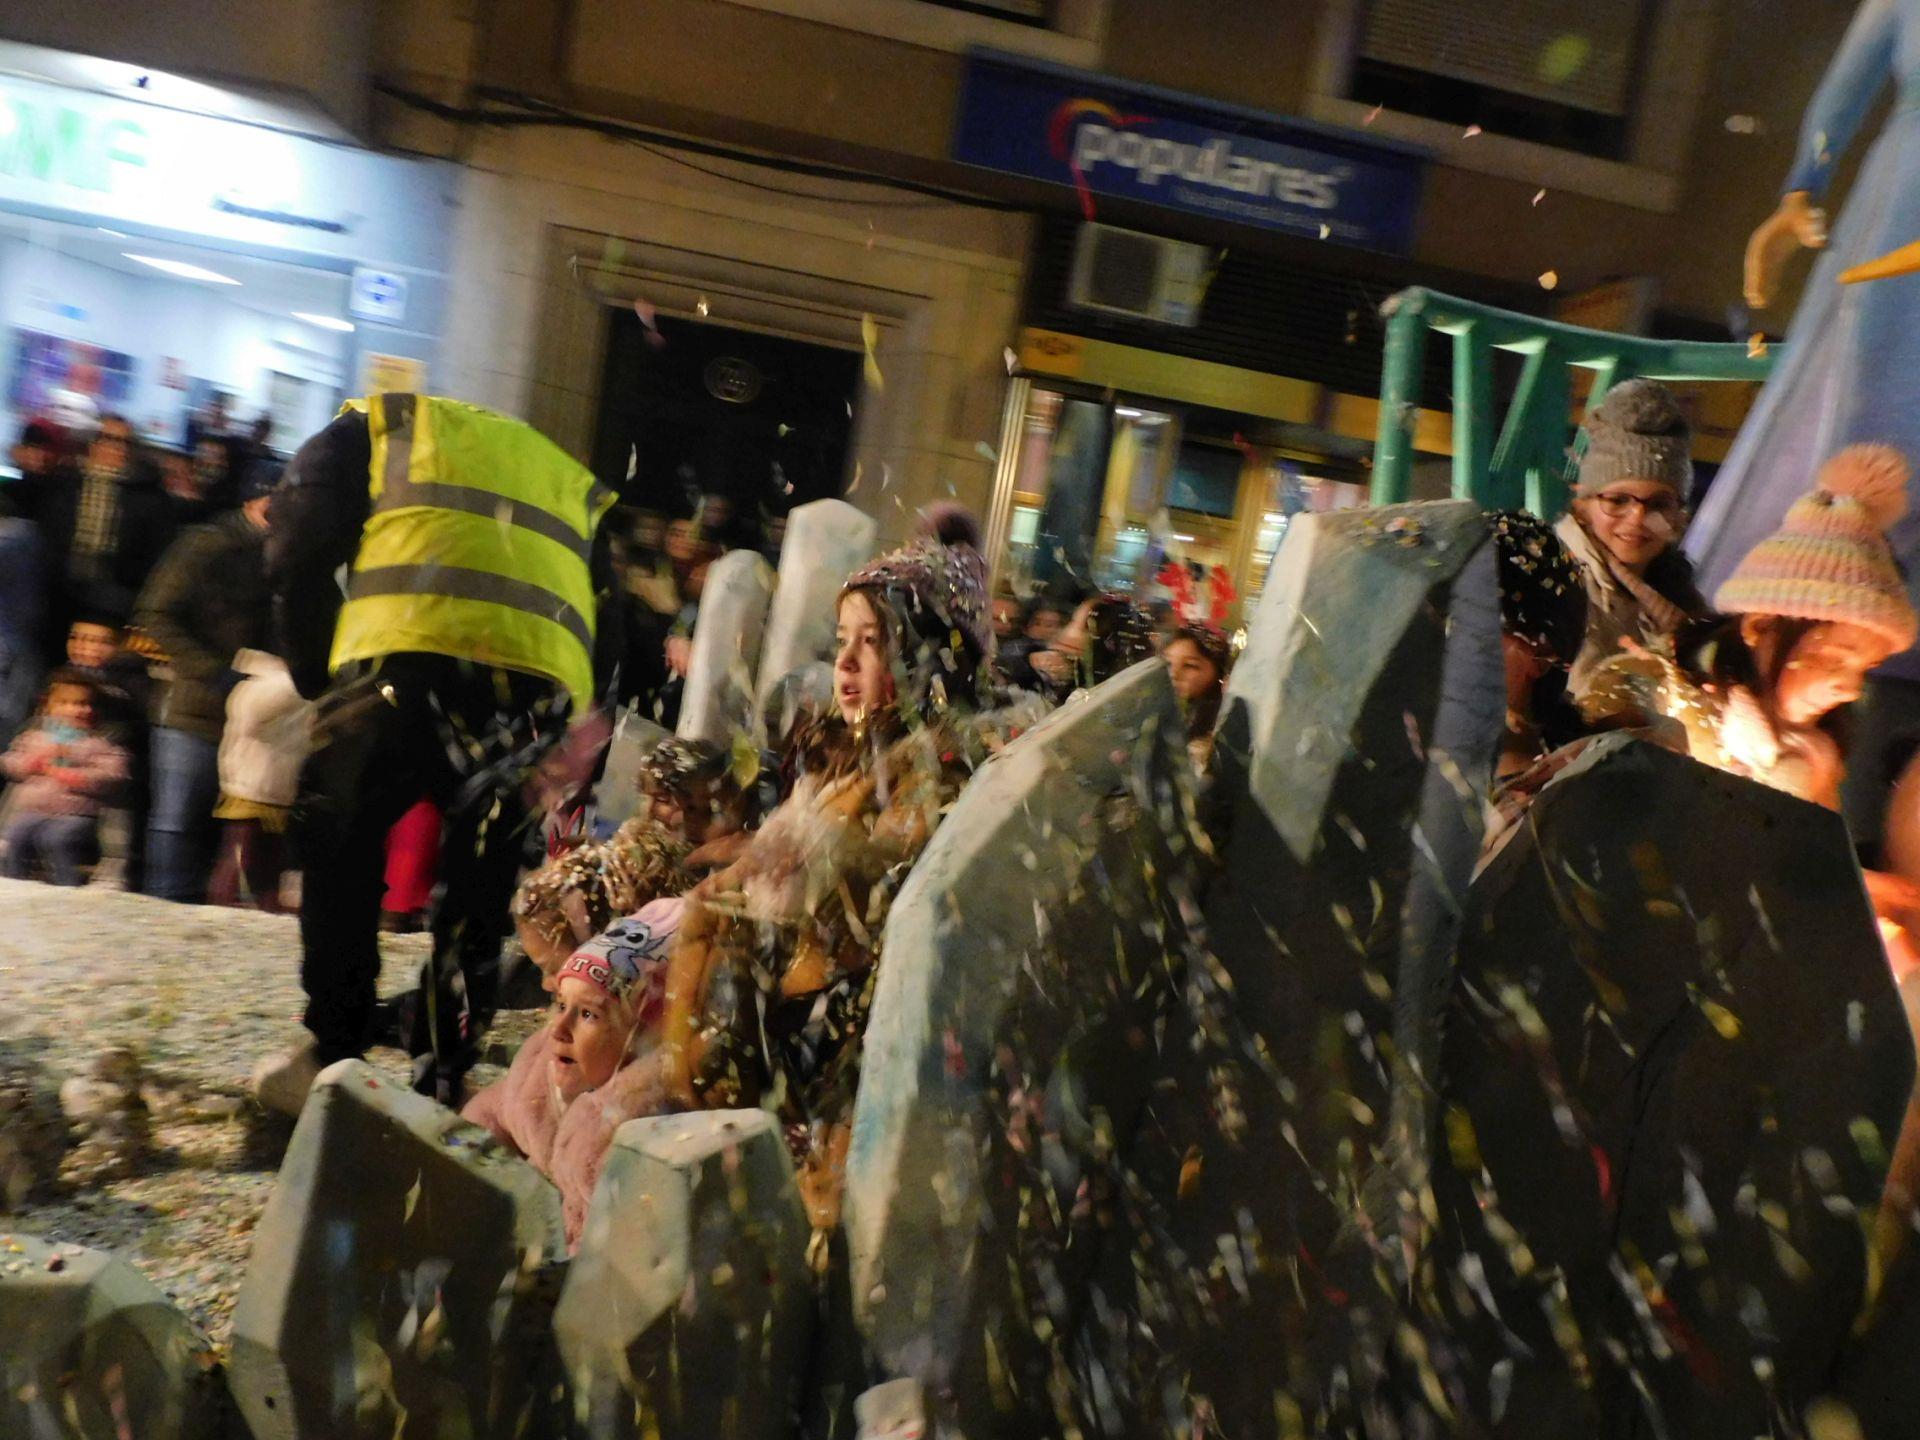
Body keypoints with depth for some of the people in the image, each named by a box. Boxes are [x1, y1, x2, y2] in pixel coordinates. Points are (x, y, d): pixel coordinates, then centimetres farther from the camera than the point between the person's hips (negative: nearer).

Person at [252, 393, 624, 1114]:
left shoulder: (369, 428, 28)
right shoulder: (572, 479, 36)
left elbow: (299, 555, 12)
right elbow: (608, 633, 25)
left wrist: (319, 682, 21)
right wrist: (572, 737, 28)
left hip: (413, 655, -3)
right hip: (547, 686, 3)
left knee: (338, 850, 19)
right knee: (476, 896, 18)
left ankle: (332, 1057, 23)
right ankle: (441, 1085, 24)